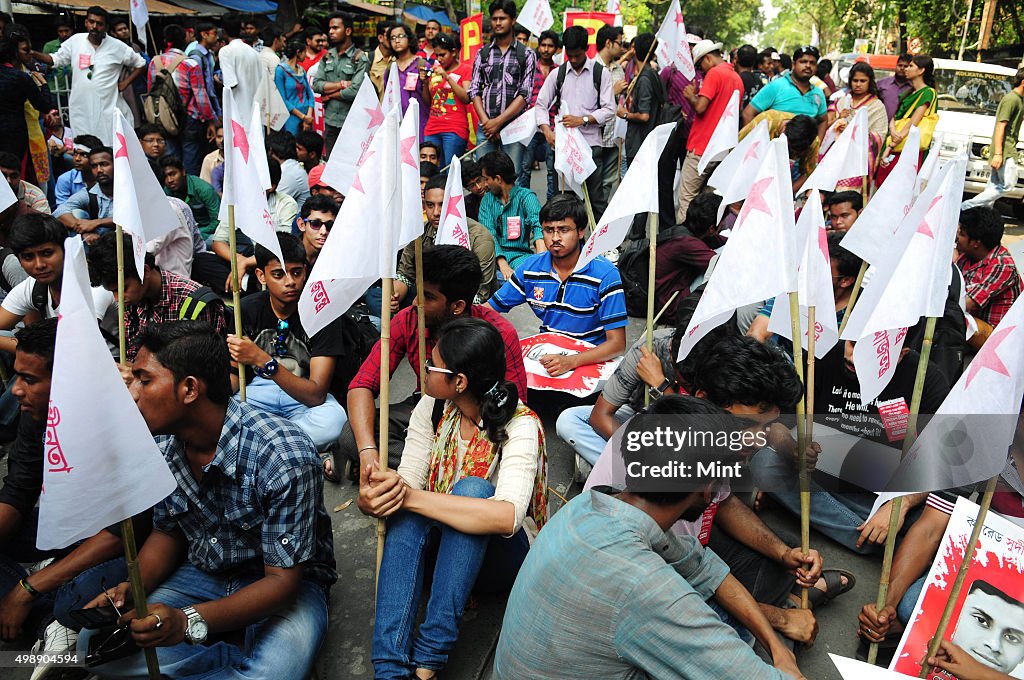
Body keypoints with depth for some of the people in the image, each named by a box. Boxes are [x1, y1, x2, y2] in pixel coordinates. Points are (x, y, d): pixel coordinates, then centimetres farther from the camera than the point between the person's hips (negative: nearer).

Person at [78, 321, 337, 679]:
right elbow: (167, 532, 8)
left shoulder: (285, 456, -29)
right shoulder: (161, 447, -8)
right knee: (96, 642, -12)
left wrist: (188, 622, -36)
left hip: (284, 587, -6)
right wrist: (131, 589, -13)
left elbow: (283, 579, -24)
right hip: (203, 575, 6)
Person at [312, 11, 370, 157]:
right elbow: (316, 84, 0)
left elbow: (355, 91, -18)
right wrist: (342, 84, -11)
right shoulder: (327, 56, 11)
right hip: (330, 120, 5)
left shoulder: (360, 59, -6)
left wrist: (329, 94, -6)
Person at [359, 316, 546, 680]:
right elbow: (408, 480, -12)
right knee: (405, 507, -29)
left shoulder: (520, 425, -23)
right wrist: (371, 499, -37)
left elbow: (507, 517, -39)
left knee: (471, 488, -34)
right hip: (440, 541, 4)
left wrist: (410, 496, -42)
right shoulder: (432, 408, -6)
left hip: (501, 554, -4)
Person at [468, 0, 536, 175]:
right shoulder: (483, 53, 13)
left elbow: (525, 95, -3)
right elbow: (475, 91, 9)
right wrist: (486, 121, -6)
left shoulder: (526, 54, 5)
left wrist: (498, 121, -9)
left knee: (511, 177, -5)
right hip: (486, 126, 2)